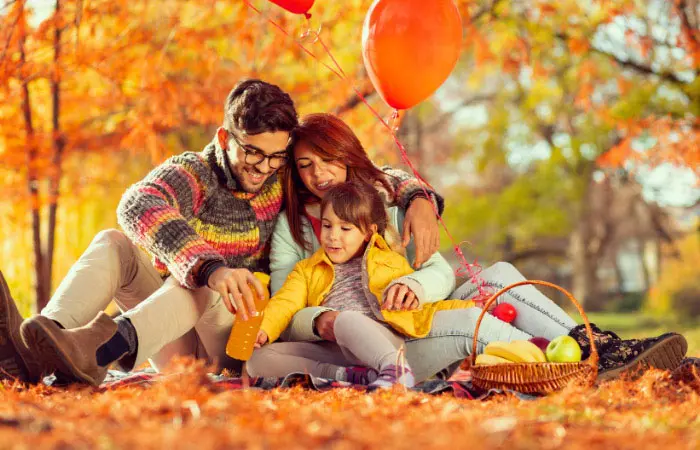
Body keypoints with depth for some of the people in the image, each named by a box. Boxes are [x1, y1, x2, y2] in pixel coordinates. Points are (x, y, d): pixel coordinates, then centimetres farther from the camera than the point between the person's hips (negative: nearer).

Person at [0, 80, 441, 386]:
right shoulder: (191, 173, -6)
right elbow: (139, 206, -29)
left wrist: (418, 201, -12)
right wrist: (211, 268, -47)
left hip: (234, 346, 0)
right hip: (175, 347, 1)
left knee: (202, 285, -31)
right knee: (112, 244, -19)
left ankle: (103, 350, -61)